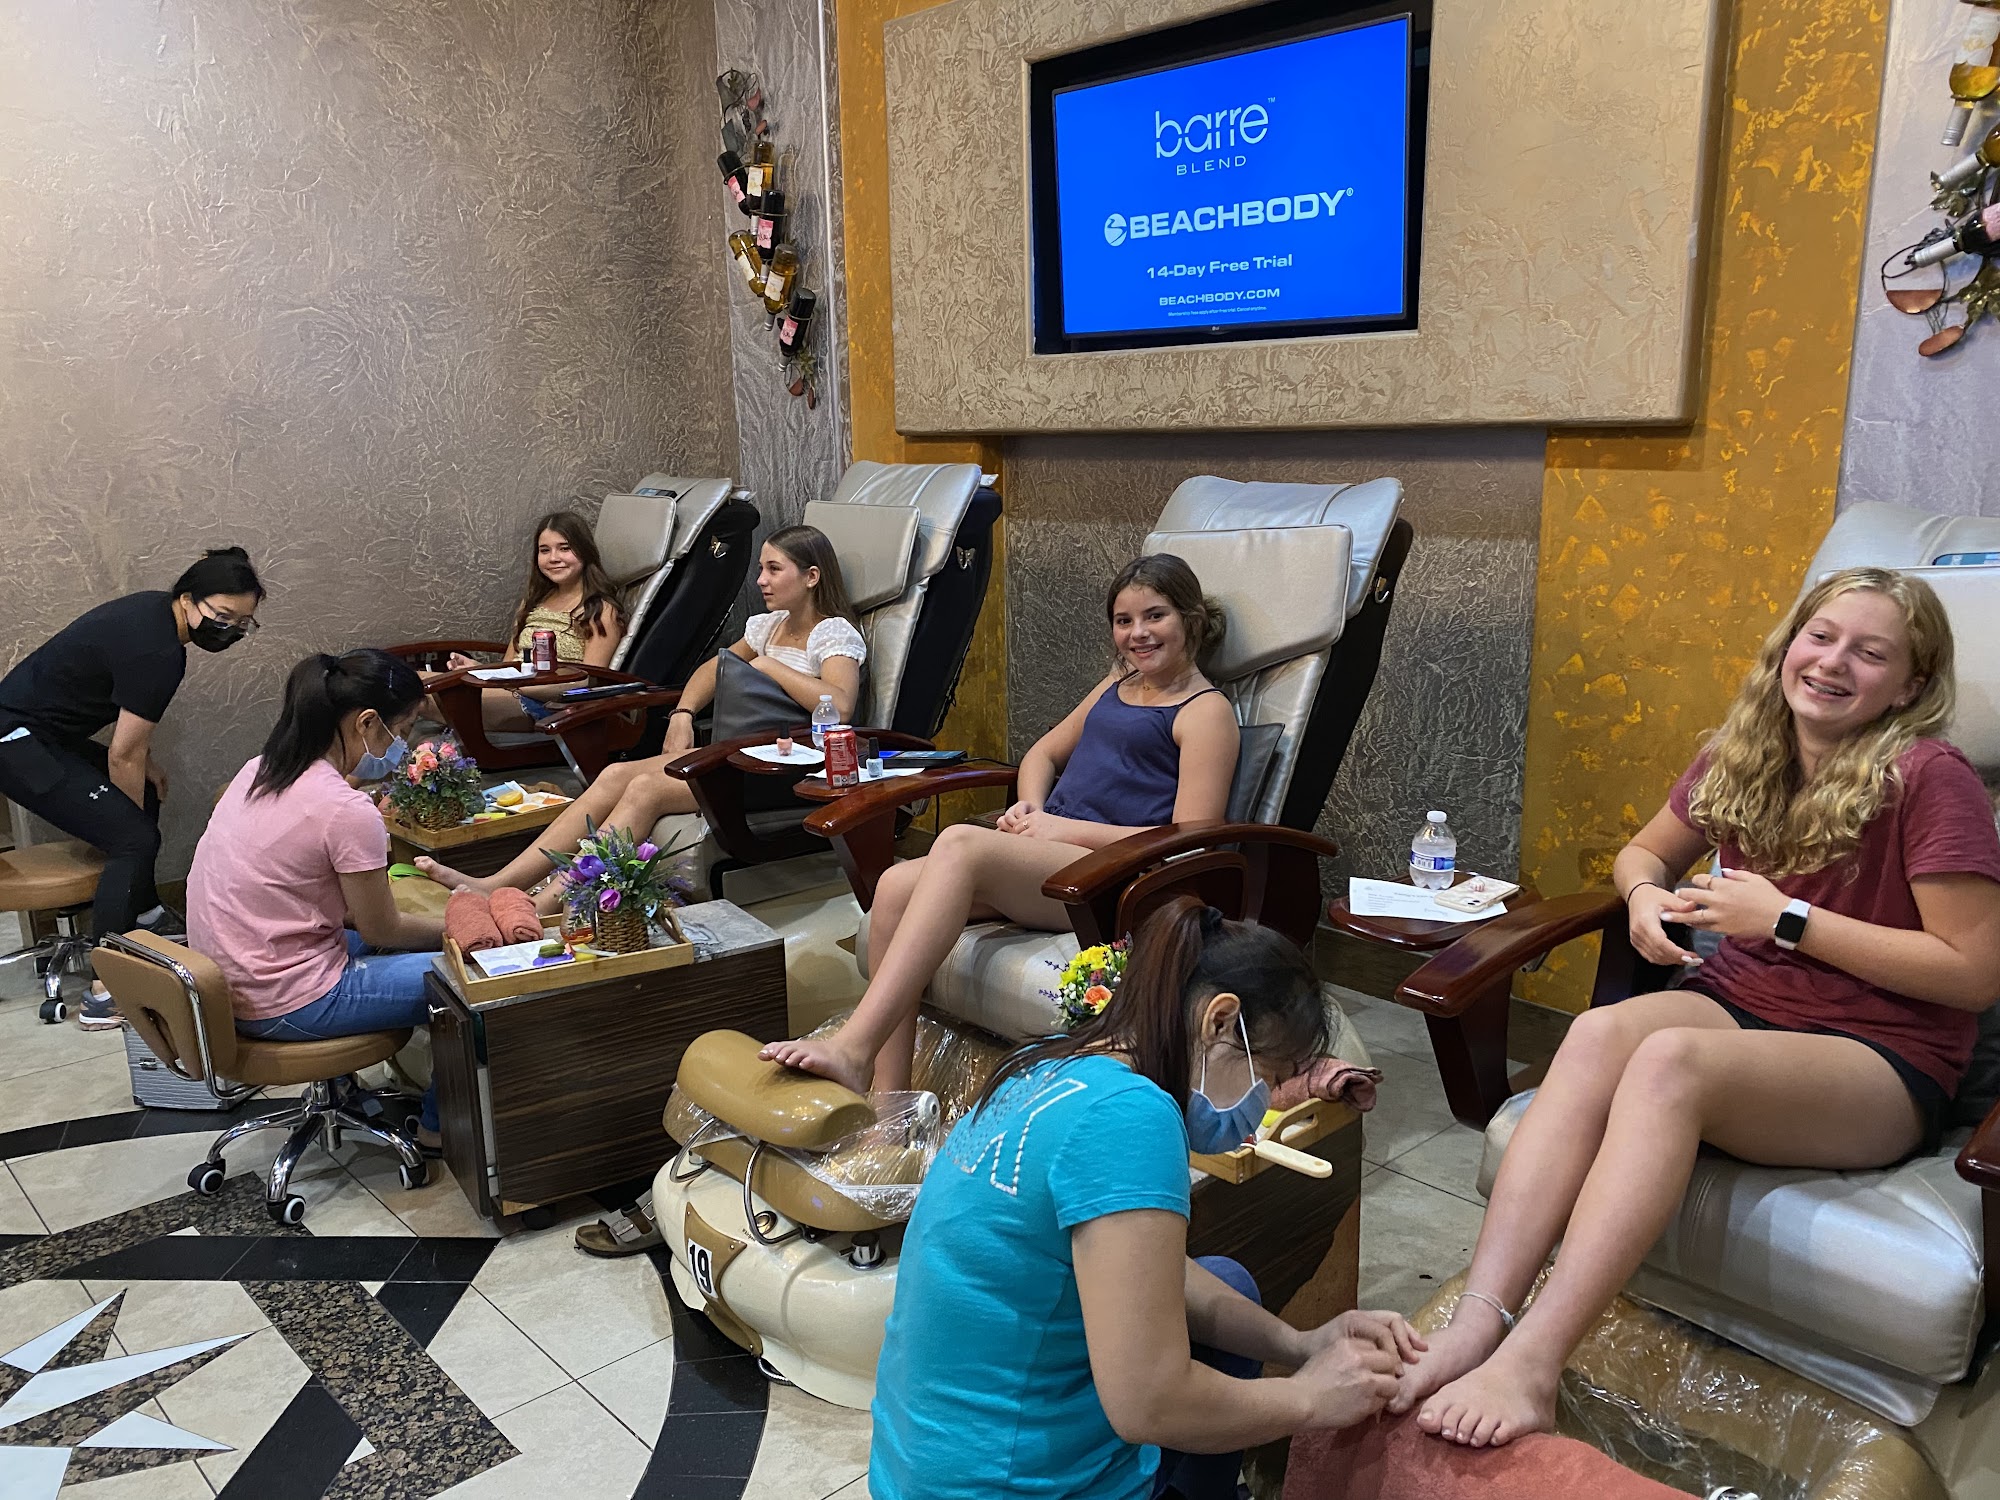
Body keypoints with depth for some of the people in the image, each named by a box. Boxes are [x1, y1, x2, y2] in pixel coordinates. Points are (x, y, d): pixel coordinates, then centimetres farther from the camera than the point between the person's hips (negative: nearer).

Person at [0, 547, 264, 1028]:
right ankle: (105, 994, -17)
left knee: (144, 791, 24)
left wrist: (145, 761, 14)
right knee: (134, 839, -17)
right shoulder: (157, 652, -25)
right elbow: (124, 755, -17)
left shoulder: (154, 609, 4)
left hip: (42, 730, 11)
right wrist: (134, 827, -4)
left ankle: (145, 913, 39)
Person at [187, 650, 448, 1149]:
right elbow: (382, 929, -10)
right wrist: (452, 926, 7)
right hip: (284, 1007, -9)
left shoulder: (259, 772, 2)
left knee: (422, 940, 23)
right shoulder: (347, 810, -24)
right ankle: (440, 1126, 16)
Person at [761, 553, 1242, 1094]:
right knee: (897, 885, -20)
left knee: (960, 842, -33)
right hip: (1048, 860, 7)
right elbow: (1044, 752, 34)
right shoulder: (1117, 684, 25)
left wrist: (1063, 828, -11)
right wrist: (1030, 809, 10)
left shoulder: (1206, 712, 2)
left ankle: (853, 1050, -38)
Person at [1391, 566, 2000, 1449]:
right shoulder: (1740, 757, 8)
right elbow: (1644, 851, 24)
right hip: (1737, 1006, 5)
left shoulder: (1926, 778, -9)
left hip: (1884, 1062, -5)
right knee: (1598, 1033, -30)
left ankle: (1531, 1363, -42)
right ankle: (1477, 1322, -40)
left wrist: (1786, 917, -14)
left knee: (1668, 1059, -36)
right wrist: (1647, 896, -1)